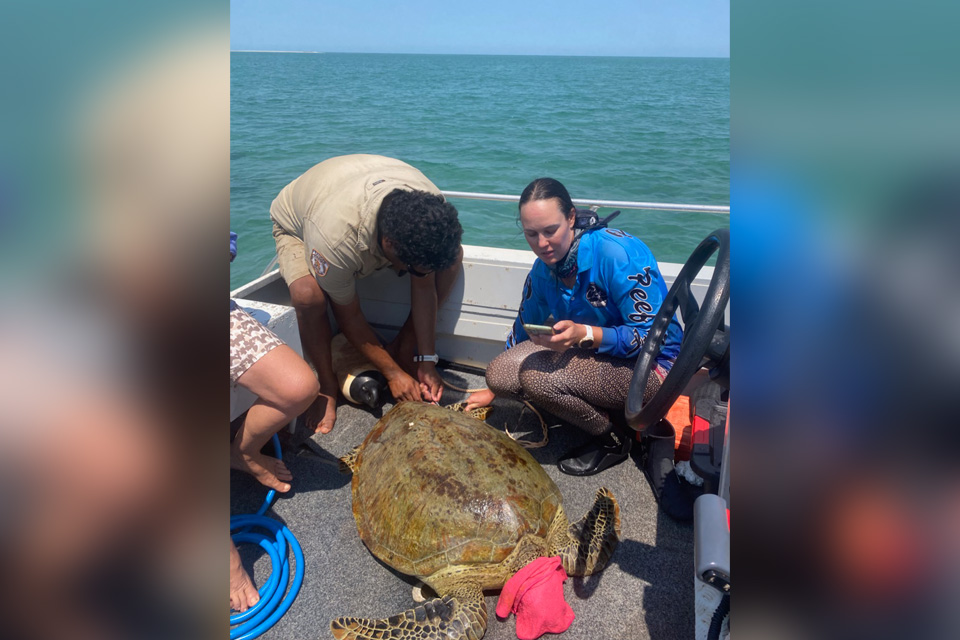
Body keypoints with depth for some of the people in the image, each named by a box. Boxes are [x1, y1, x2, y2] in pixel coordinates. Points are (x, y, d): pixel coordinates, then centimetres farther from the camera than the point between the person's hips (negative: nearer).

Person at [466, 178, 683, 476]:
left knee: (537, 373, -29)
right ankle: (597, 412, 5)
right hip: (591, 355, 8)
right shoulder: (544, 268, -1)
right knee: (499, 371, -9)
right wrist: (494, 389, 19)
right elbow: (524, 328, 13)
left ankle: (613, 440, -4)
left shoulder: (615, 252, -25)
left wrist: (585, 335, -38)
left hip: (650, 365, -7)